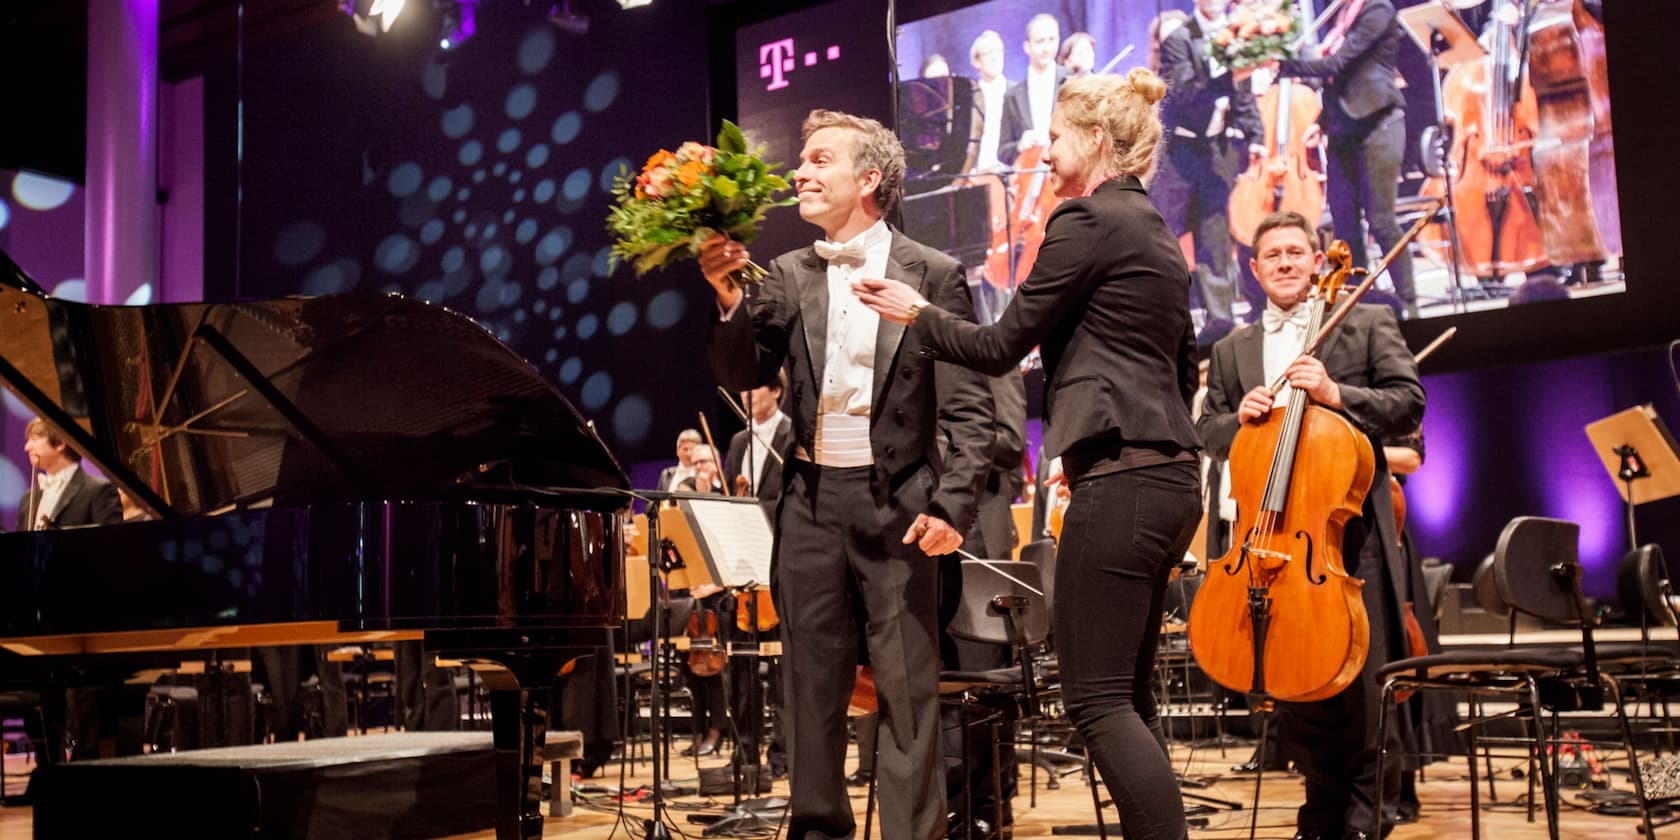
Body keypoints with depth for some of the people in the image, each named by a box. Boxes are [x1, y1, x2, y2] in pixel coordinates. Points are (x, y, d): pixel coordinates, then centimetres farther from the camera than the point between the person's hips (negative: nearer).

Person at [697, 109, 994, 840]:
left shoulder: (933, 274, -3)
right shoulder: (788, 277, 9)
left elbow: (968, 407, -5)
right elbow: (743, 376, 2)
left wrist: (951, 504, -15)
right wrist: (728, 300, -14)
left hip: (895, 502, -4)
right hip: (811, 499, 4)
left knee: (906, 687, 1)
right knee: (812, 683, 10)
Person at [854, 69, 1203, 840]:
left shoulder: (1088, 219, -9)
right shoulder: (1156, 233, 19)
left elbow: (1000, 347, -7)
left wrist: (916, 314, 8)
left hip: (1119, 480, -10)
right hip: (1166, 477, 10)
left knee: (1096, 697, -7)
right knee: (1128, 696, 13)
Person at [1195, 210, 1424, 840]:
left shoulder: (1368, 323, 8)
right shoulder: (1230, 352, 18)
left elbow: (1409, 403, -1)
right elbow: (1207, 433, 15)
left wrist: (1337, 395, -16)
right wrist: (1238, 416, -7)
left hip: (1350, 528, -3)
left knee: (1360, 678, -4)